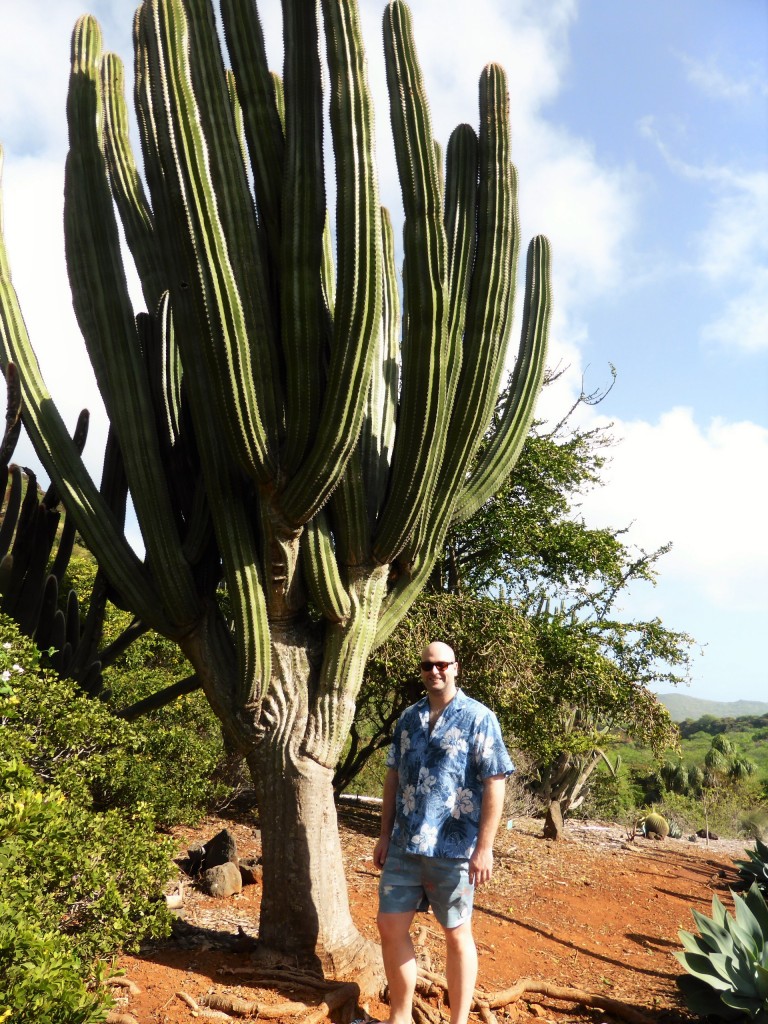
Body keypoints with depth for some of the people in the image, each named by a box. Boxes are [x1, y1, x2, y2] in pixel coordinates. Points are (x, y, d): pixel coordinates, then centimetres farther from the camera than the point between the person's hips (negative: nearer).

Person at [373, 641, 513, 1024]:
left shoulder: (479, 718, -8)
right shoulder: (408, 718, 8)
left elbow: (494, 784, -11)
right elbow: (393, 777, 12)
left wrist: (485, 847, -15)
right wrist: (385, 835, 11)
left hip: (453, 848, -5)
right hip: (404, 846, 5)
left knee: (457, 935, 9)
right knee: (391, 927, 10)